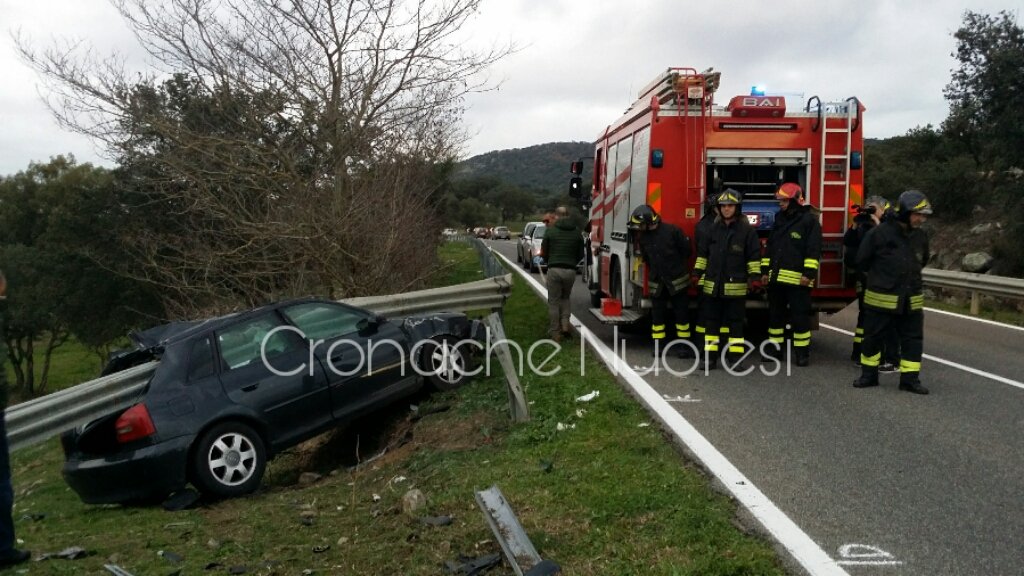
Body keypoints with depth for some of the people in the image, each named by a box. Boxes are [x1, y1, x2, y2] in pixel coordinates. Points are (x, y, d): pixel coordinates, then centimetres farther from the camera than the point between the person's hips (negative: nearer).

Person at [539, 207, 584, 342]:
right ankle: (565, 325, 7)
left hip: (554, 270, -3)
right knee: (565, 298, 23)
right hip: (570, 270, 3)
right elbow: (580, 255, 10)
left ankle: (555, 332, 7)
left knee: (553, 301, 6)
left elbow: (544, 252, 4)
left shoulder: (550, 230, -3)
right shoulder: (577, 232, 5)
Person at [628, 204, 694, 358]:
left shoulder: (672, 231, -14)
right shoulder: (642, 237, 3)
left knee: (681, 313, 3)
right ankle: (658, 345, 15)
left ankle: (685, 345, 10)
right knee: (657, 314, 6)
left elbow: (686, 250, -5)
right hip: (657, 282, 5)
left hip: (677, 280, -4)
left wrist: (676, 267, 5)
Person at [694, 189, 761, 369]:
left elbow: (754, 255, -2)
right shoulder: (713, 228, 9)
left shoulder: (747, 230, -2)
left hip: (735, 286, -3)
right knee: (711, 321, 7)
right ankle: (710, 357, 13)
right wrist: (697, 272, 11)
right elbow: (703, 252, 15)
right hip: (712, 285, 4)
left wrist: (754, 276, -8)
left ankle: (735, 358, 9)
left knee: (735, 322, 4)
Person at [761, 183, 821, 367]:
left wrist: (809, 273, -18)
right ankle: (774, 347, 22)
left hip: (797, 278, -7)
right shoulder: (779, 219, 16)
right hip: (776, 277, 7)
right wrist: (765, 271, 13)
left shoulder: (809, 220, -6)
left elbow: (814, 249, -11)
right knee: (775, 314, 12)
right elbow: (770, 246, 18)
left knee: (799, 316, -2)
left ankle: (802, 351, 6)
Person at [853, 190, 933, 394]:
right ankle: (869, 374, 21)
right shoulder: (880, 232, -13)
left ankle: (910, 379, 13)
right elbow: (862, 260, -2)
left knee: (913, 339, 5)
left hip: (910, 300, 4)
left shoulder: (920, 236, 4)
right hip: (880, 298, -4)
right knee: (872, 337, 7)